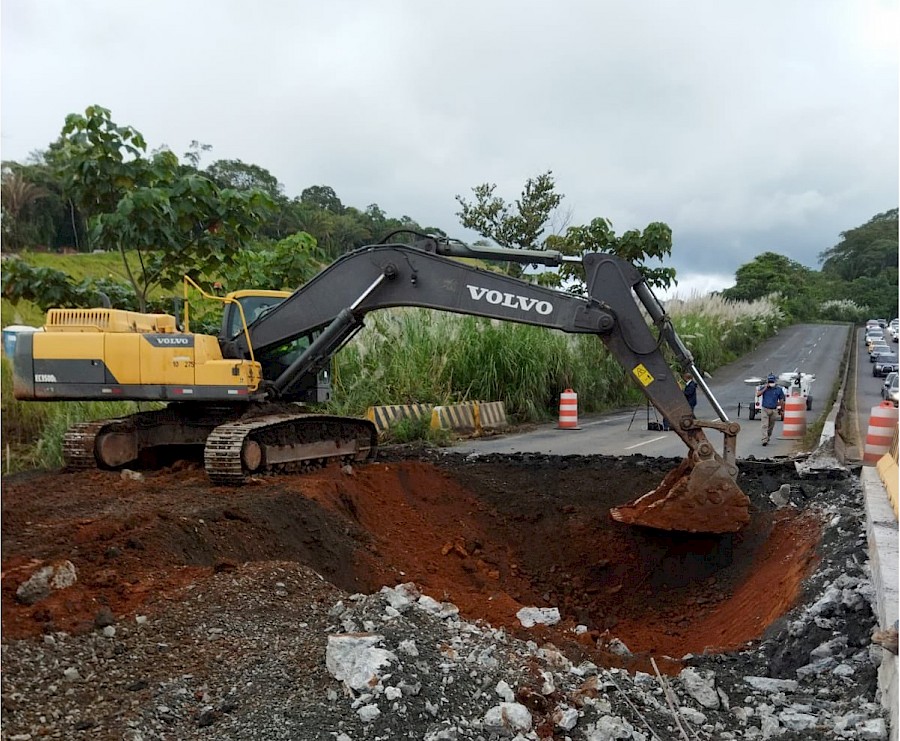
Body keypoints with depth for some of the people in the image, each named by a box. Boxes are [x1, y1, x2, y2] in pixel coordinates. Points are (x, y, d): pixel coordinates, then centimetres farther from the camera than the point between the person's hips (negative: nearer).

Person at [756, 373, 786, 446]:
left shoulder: (779, 389, 3)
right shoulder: (763, 387, 1)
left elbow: (781, 400, 8)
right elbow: (758, 394, -14)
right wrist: (765, 388, -17)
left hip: (774, 410, 2)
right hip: (764, 409, -2)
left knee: (771, 426, 10)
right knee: (765, 425, -12)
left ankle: (768, 439, 26)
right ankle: (764, 440, -19)